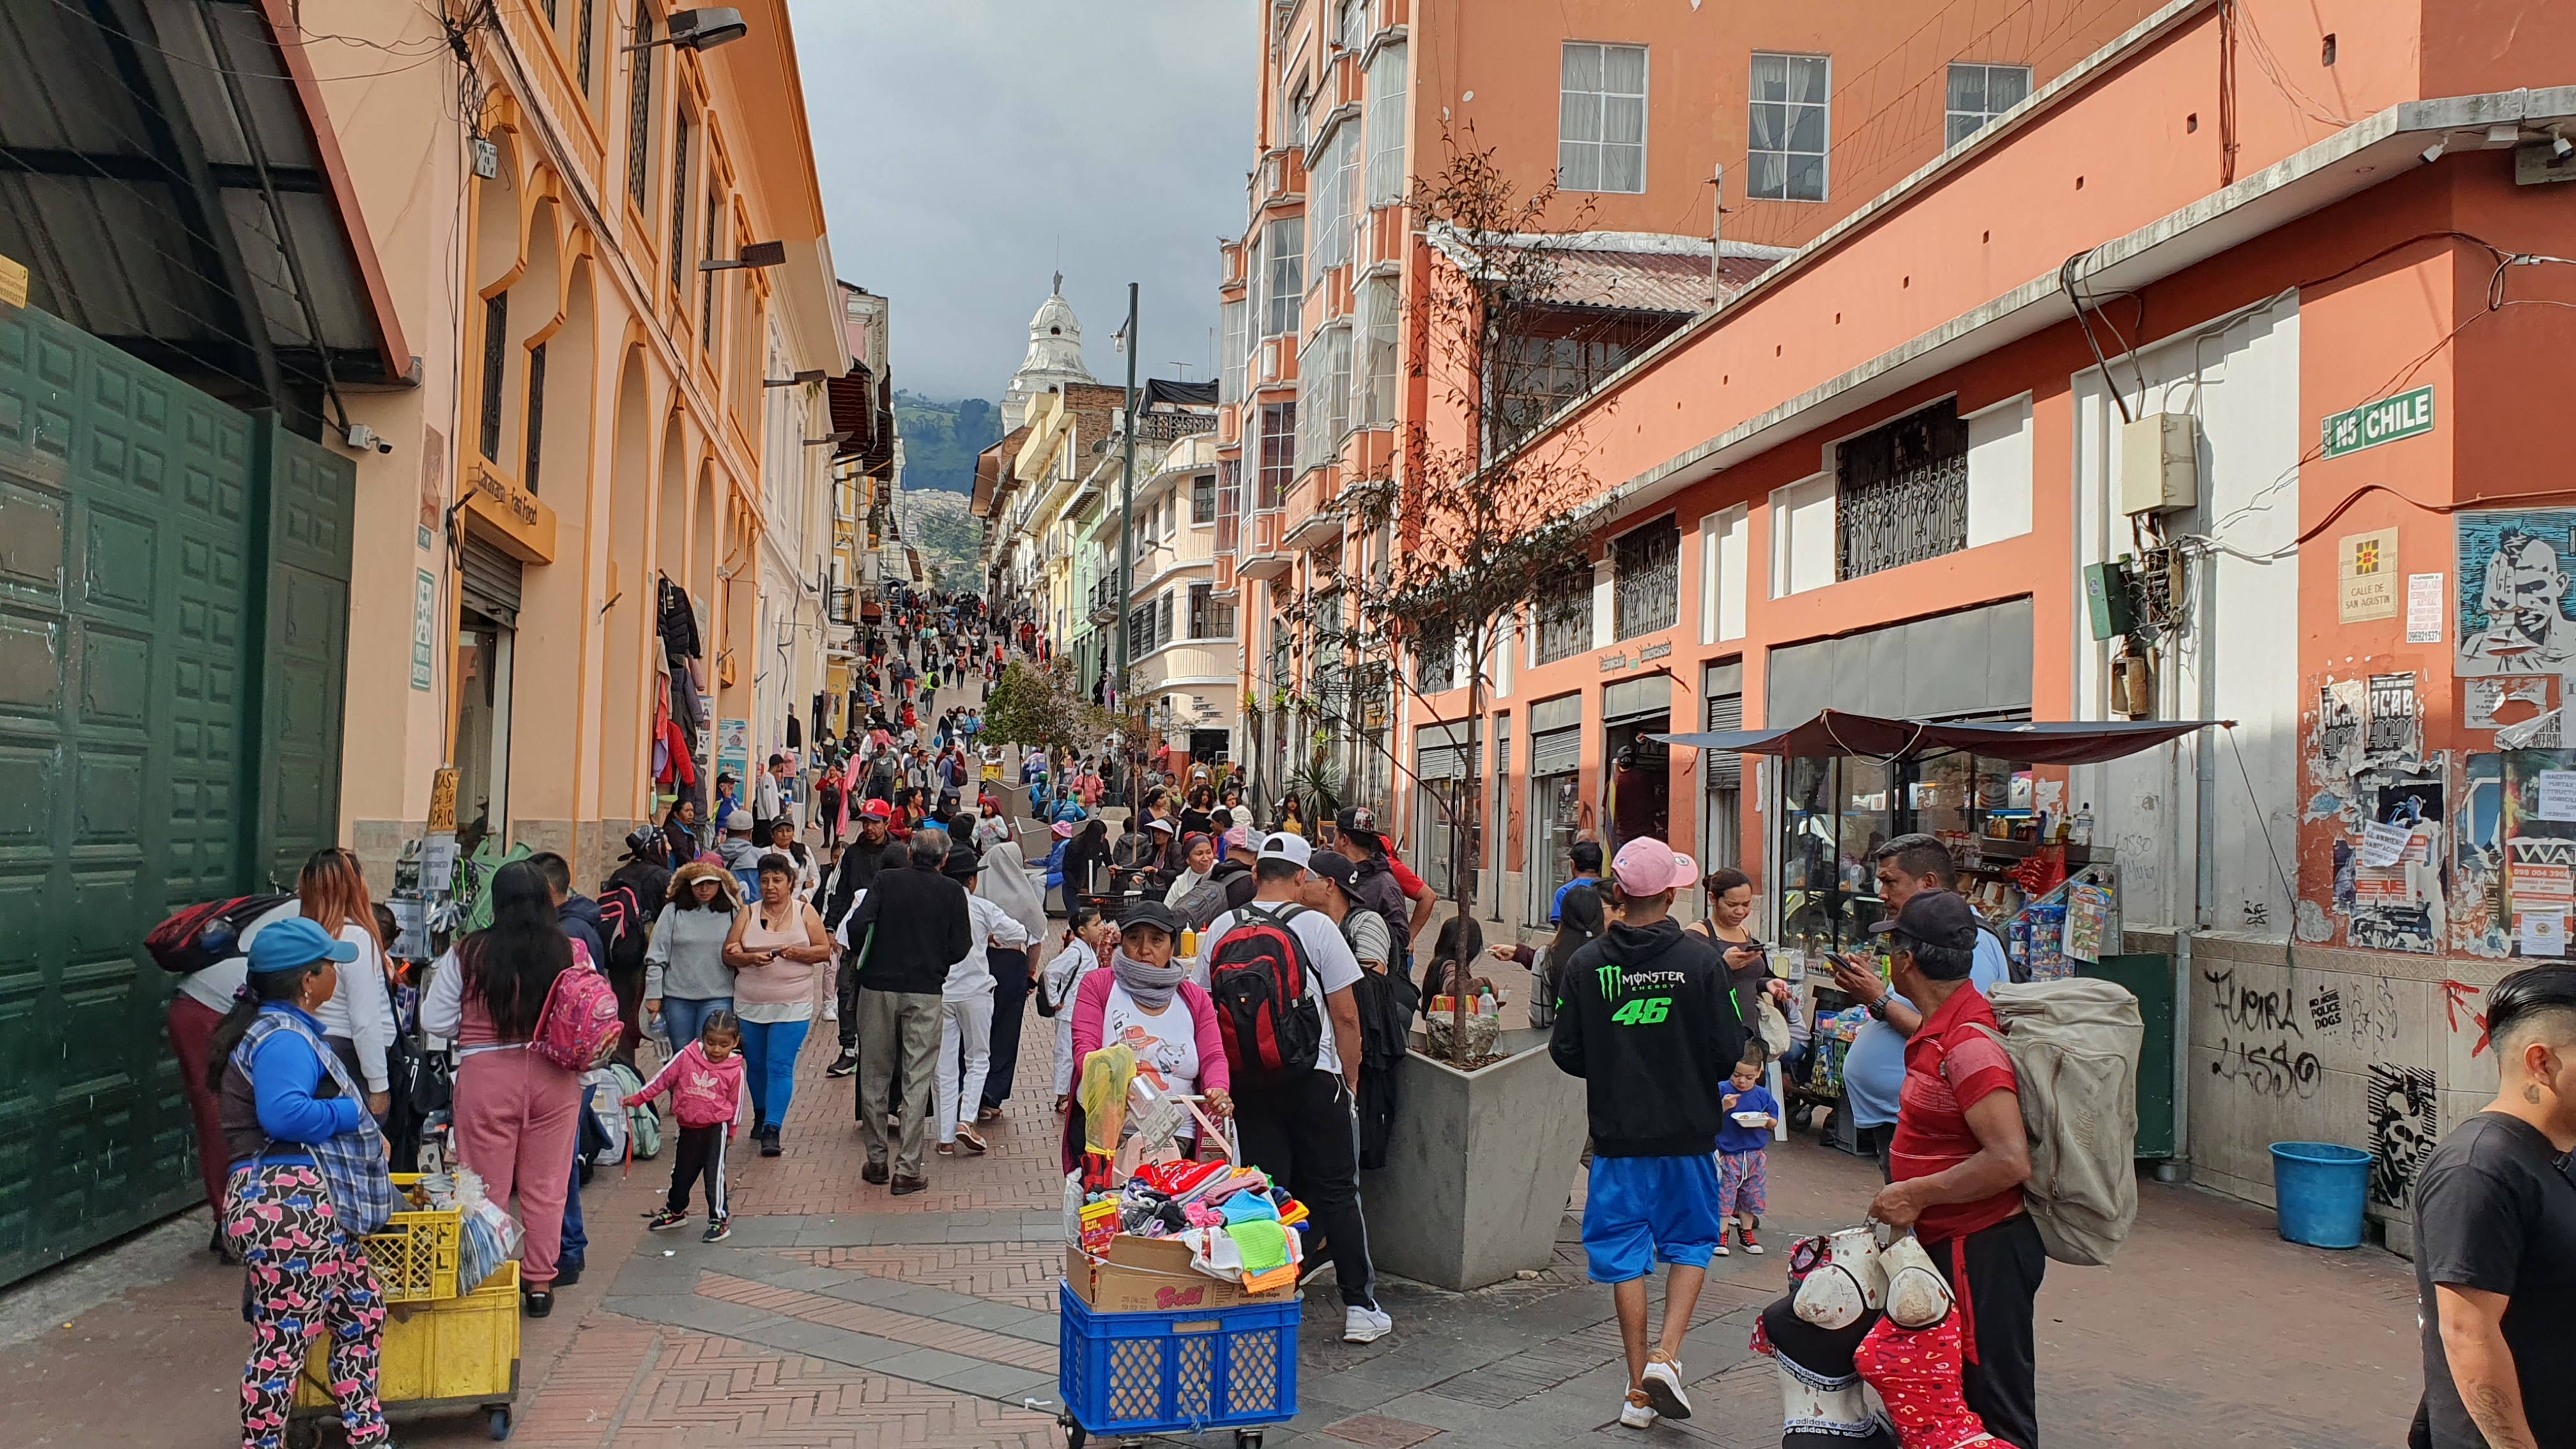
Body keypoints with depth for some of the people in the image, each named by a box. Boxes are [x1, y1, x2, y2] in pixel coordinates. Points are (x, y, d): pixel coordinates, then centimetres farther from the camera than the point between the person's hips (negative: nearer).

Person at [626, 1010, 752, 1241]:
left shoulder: (736, 1070, -11)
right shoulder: (687, 1057, -7)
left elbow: (737, 1102, 0)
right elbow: (664, 1078, 3)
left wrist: (732, 1131, 8)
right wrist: (638, 1098, 4)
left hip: (716, 1128, -4)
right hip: (688, 1127, 4)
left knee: (714, 1174, -8)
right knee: (682, 1172, 19)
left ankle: (720, 1220, 3)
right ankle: (675, 1212, 41)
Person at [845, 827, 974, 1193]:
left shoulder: (885, 881, -1)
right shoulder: (952, 892, -1)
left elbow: (856, 924, -12)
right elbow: (960, 949, -3)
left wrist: (862, 959, 7)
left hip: (878, 987, 1)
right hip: (926, 991, -1)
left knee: (874, 1075, 13)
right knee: (918, 1079, 4)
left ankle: (877, 1160, 20)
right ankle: (908, 1169, 2)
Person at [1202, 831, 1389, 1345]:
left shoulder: (1220, 928, 3)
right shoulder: (1316, 926, -6)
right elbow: (1346, 1015, -5)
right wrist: (1351, 1079, 7)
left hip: (1245, 1079, 3)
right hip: (1313, 1076, -2)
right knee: (1337, 1192, 6)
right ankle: (1359, 1307, 9)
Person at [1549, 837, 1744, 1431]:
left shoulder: (1586, 965, -9)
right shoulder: (1702, 960, -11)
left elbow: (1566, 1054, -4)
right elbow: (1729, 1051, -8)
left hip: (1618, 1133, 1)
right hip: (1688, 1131, -1)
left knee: (1624, 1254, 10)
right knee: (1690, 1242, 16)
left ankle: (1640, 1388, 14)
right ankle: (1666, 1355, 0)